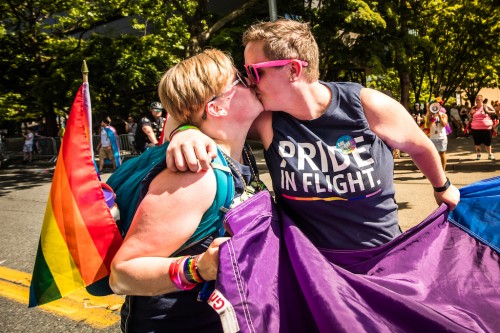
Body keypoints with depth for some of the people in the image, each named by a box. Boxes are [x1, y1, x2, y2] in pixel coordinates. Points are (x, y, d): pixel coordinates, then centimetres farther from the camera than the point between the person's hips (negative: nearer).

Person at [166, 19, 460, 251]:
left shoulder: (369, 107, -19)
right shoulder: (265, 119, -17)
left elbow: (421, 146, 0)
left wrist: (443, 187, 18)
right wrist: (187, 133, -36)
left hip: (383, 254, 0)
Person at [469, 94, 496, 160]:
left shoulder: (486, 107, 2)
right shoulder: (473, 108, 9)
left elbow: (494, 112, 2)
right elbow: (470, 117, 15)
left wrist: (487, 112, -12)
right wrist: (471, 113, -5)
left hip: (486, 128, -2)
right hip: (475, 128, 2)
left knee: (487, 142, 4)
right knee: (477, 142, 5)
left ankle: (490, 154, 17)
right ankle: (478, 154, 16)